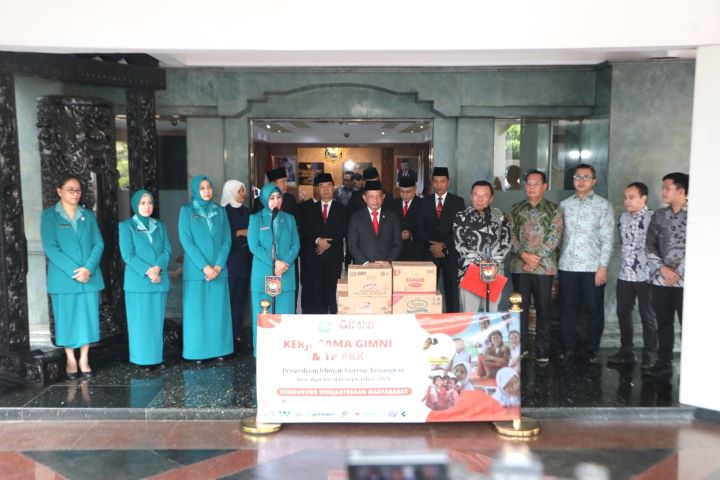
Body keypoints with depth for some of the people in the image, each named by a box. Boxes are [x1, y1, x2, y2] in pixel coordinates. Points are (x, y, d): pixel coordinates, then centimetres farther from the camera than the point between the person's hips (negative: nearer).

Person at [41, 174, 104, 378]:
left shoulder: (89, 215, 10)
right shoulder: (49, 215, 0)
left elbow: (99, 244, 3)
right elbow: (50, 247, -8)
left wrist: (88, 268, -13)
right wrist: (73, 271, -16)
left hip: (90, 277, 3)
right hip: (63, 278, -2)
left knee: (88, 317, 5)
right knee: (67, 318, 5)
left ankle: (84, 359, 16)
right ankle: (70, 359, 17)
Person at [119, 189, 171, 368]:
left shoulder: (160, 226, 13)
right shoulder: (126, 226, 1)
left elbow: (167, 250, 3)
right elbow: (127, 255, -7)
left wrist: (157, 268, -15)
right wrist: (147, 271, -17)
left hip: (159, 280, 3)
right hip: (138, 281, -3)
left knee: (157, 320, 7)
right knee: (140, 321, 0)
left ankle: (157, 357, 15)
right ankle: (142, 358, 8)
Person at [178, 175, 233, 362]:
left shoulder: (220, 211, 9)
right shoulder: (187, 211, 0)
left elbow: (226, 240, 4)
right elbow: (186, 241, -8)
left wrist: (218, 265, -9)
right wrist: (204, 266, -14)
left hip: (218, 269, 3)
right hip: (196, 269, -3)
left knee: (218, 310, 5)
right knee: (197, 310, 1)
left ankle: (218, 349, 13)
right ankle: (197, 352, 10)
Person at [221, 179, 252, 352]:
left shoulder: (246, 211, 14)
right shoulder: (223, 211, -5)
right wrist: (240, 233, -12)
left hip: (245, 260, 6)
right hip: (229, 260, -6)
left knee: (240, 298, 7)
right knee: (228, 298, -4)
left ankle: (238, 336, 13)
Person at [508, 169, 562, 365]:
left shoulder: (554, 210, 2)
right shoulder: (516, 209, 9)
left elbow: (554, 238, -6)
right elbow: (511, 236, 3)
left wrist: (536, 258, -12)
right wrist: (524, 255, -11)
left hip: (544, 267, -2)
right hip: (519, 266, 2)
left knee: (543, 308, 3)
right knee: (520, 307, 6)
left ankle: (542, 350, 12)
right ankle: (520, 347, 17)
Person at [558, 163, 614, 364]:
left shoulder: (603, 205, 1)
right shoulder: (564, 205, 10)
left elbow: (607, 238, -3)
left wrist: (603, 266, -10)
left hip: (592, 267, -2)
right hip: (567, 266, 2)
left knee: (595, 310, 4)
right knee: (568, 309, 9)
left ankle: (592, 350, 17)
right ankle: (568, 347, 21)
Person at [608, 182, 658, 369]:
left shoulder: (652, 218, -12)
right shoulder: (623, 217, 9)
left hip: (645, 275, -6)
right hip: (624, 274, 6)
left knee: (647, 316, 6)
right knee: (623, 314, 12)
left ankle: (650, 356, 18)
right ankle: (626, 352, 25)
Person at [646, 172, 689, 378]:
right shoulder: (659, 215, 10)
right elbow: (650, 244, 6)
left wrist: (678, 272, -11)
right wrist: (662, 268, -7)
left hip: (685, 280, -4)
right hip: (660, 279, 4)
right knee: (663, 324, 10)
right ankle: (664, 362, 20)